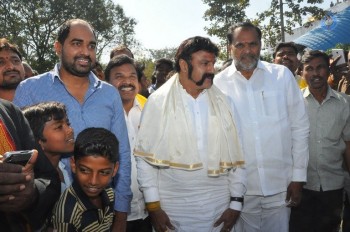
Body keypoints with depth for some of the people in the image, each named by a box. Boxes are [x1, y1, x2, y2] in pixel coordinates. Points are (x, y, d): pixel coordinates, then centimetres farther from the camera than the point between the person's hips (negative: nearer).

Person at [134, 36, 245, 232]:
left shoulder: (221, 101, 2)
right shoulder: (158, 101, -5)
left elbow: (235, 156, 3)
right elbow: (145, 157, -4)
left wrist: (236, 202, 1)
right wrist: (153, 206, -6)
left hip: (219, 206, 2)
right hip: (173, 208, -2)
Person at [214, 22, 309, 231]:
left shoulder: (283, 76, -1)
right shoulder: (218, 83, -4)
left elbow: (300, 128, 2)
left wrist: (299, 177, 0)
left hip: (281, 187, 1)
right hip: (240, 188, 0)